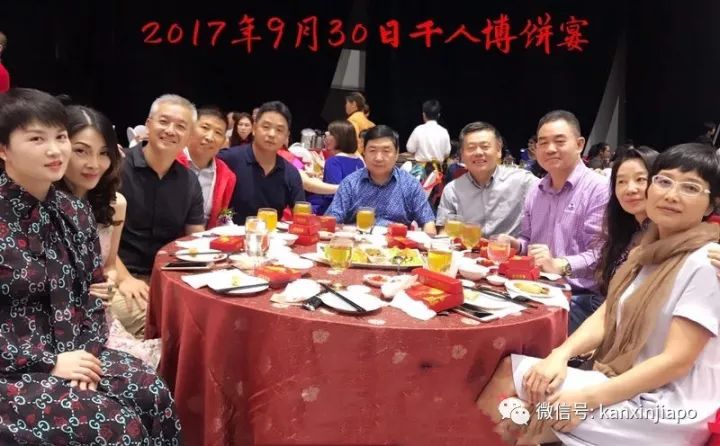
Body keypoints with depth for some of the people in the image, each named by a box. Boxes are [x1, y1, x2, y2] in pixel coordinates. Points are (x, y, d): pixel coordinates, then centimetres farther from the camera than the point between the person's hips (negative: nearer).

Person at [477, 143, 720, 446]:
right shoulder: (648, 251, 9)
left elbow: (676, 361, -21)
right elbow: (606, 316, 4)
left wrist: (589, 398, -25)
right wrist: (560, 354, -14)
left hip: (665, 410, -7)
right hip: (625, 385, 8)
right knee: (510, 370, -6)